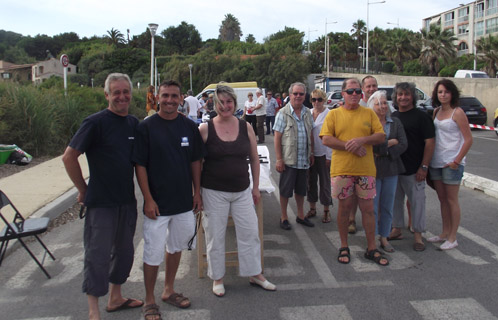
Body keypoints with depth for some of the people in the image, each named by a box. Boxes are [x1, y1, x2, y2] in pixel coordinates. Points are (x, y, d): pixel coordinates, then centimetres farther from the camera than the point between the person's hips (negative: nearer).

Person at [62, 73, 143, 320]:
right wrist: (83, 189, -7)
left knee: (124, 251, 16)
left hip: (127, 201, 6)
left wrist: (142, 191, 9)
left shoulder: (134, 123, 6)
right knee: (98, 254, 2)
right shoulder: (96, 122, -12)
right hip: (101, 201, -6)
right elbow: (69, 157, -12)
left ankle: (115, 298, 35)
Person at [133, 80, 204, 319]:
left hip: (184, 201, 5)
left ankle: (169, 290, 36)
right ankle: (149, 301, 21)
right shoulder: (146, 127, -8)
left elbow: (195, 162, 9)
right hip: (157, 204, -4)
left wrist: (197, 193, 6)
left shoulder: (189, 127, 3)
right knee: (153, 254, 3)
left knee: (176, 247, 18)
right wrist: (148, 199, -14)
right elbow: (140, 165, -9)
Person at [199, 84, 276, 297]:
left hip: (242, 190, 3)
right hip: (214, 192, -2)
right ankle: (217, 278, 26)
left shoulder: (246, 127, 1)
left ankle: (255, 274, 27)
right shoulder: (205, 129, -6)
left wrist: (256, 187, 9)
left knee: (250, 232, 8)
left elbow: (254, 159, 9)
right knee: (215, 236, 8)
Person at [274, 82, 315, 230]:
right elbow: (277, 137, -10)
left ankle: (300, 215, 30)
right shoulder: (283, 113, -8)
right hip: (289, 160, -5)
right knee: (285, 190, 4)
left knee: (301, 189, 15)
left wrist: (311, 153, 14)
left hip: (304, 160, 5)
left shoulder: (307, 113, 8)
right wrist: (279, 159, -14)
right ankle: (284, 218, 18)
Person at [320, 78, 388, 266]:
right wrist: (350, 146, -14)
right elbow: (326, 139, -6)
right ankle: (344, 247, 22)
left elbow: (381, 136, 3)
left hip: (365, 169, 1)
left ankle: (371, 249, 18)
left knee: (368, 208, 5)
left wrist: (362, 140, -15)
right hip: (342, 169, -1)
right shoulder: (334, 114, 4)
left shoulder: (369, 113, 9)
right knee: (344, 207, 8)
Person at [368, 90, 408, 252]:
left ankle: (384, 237, 22)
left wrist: (382, 152, -12)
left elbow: (403, 144, -2)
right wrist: (390, 143, -10)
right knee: (372, 206, 2)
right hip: (373, 169, -4)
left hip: (391, 169, 4)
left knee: (387, 206, 10)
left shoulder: (395, 122, 8)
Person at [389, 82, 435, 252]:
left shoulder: (421, 116, -5)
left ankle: (418, 235, 12)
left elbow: (430, 142, -8)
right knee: (395, 200, 13)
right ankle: (397, 230, 27)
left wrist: (424, 167, -13)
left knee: (417, 201, 2)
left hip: (414, 170, -5)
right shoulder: (392, 117, 11)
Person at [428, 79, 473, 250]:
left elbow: (468, 139, -13)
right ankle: (445, 233, 26)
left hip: (451, 163, -6)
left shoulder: (457, 112, -10)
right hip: (436, 162, 6)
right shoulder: (437, 111, 9)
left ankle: (452, 238, 12)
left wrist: (457, 161, -15)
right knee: (442, 199, 14)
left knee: (451, 200, 2)